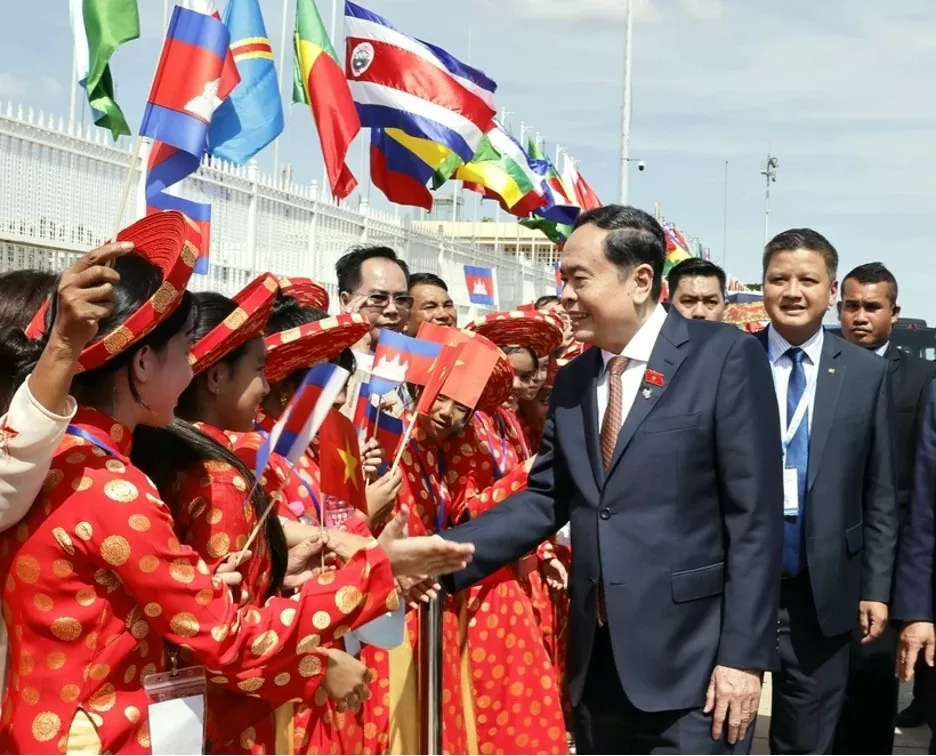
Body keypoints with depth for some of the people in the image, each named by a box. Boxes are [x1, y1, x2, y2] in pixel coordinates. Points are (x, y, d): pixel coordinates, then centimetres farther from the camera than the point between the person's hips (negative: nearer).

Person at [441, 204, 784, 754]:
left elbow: (755, 515, -10)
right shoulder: (572, 382, 11)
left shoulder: (725, 357, -7)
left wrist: (743, 655, -13)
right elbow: (544, 501, 8)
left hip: (692, 663, -5)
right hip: (597, 664, 6)